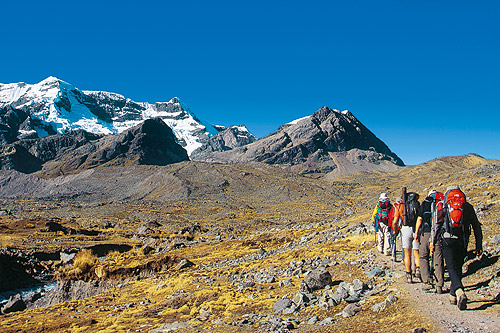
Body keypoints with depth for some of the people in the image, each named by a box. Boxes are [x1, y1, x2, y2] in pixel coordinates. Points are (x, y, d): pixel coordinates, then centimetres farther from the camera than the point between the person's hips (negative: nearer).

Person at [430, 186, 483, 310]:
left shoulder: (442, 205, 7)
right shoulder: (468, 206, 13)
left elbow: (437, 224, 1)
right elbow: (477, 227, 11)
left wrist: (433, 241, 6)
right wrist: (479, 246, 15)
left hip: (447, 240, -2)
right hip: (462, 242, 3)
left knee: (452, 268, -6)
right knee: (458, 267, 16)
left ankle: (459, 292, -30)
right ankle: (453, 296, 23)